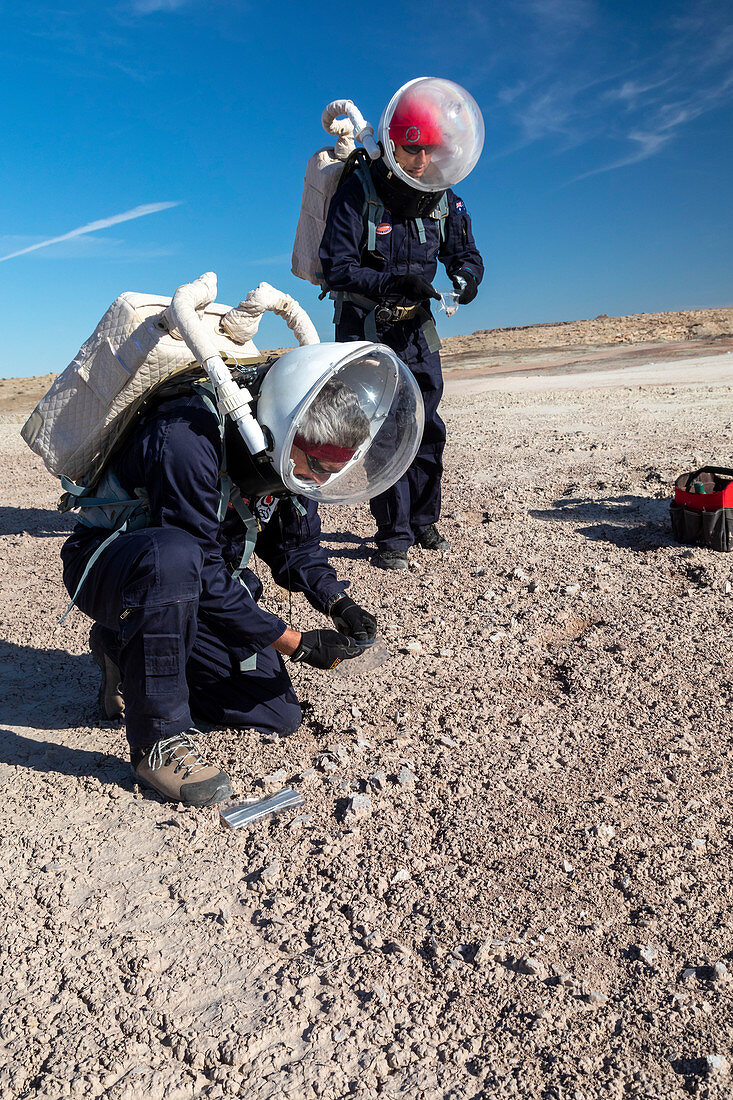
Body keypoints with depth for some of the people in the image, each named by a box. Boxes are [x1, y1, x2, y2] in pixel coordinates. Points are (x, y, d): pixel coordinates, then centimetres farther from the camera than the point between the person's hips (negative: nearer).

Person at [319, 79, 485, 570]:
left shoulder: (445, 200, -2)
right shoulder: (358, 193, -17)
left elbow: (465, 252, 9)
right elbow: (337, 269, -22)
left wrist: (467, 274, -16)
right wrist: (392, 283, -37)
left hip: (415, 324, 5)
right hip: (365, 322, -5)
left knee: (426, 425, 7)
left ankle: (423, 521, 23)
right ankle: (394, 535, -1)